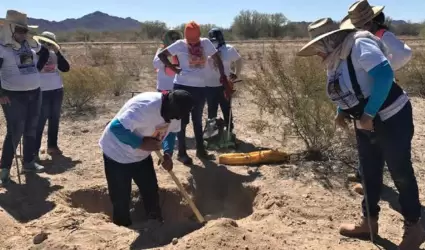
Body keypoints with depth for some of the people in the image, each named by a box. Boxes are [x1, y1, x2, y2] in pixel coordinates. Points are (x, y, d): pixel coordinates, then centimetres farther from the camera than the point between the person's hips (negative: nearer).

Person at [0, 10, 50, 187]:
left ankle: (29, 162, 30)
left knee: (31, 130, 14)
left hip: (34, 93, 6)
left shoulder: (30, 44, 5)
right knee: (15, 132, -4)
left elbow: (45, 52, 25)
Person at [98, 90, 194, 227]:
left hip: (141, 155, 7)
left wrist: (168, 154, -10)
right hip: (117, 154, -7)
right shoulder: (144, 106, -37)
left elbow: (171, 132, 6)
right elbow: (116, 128, -38)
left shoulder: (174, 111, -11)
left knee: (151, 191, 12)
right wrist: (141, 143, -34)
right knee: (121, 198, 0)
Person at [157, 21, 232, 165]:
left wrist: (223, 77, 6)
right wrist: (174, 68, -8)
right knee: (183, 120, 3)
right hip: (182, 86, -3)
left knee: (197, 120, 15)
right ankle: (182, 153, 12)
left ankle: (200, 149, 26)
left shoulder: (206, 43, 3)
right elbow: (161, 54, -1)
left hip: (200, 87, 3)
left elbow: (217, 59, 9)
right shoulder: (180, 44, -4)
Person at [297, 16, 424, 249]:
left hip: (391, 118, -8)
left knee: (401, 174, 5)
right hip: (365, 123, 9)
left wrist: (368, 113, -29)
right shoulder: (335, 60, 4)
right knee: (369, 173, 16)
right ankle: (369, 222, 31)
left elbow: (385, 75, -32)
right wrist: (341, 111, 2)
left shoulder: (359, 45, -21)